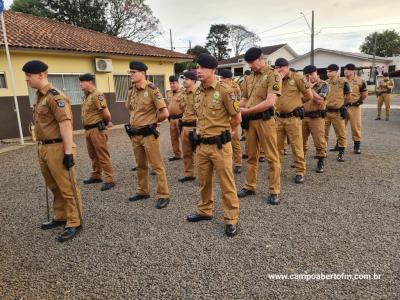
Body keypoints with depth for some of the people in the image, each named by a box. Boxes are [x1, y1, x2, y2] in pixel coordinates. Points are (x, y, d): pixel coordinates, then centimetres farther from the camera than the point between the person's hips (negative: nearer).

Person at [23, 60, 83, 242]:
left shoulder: (55, 97, -16)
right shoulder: (39, 96, 14)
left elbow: (65, 125, -22)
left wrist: (68, 152, -25)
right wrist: (41, 147, 23)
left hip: (57, 149, -10)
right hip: (44, 148, 10)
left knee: (67, 188, 0)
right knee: (54, 187, 20)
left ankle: (74, 223, 11)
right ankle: (60, 217, 34)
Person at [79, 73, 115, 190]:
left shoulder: (97, 95, -15)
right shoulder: (86, 96, 14)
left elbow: (106, 114, -19)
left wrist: (105, 124, -1)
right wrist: (87, 129, 16)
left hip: (97, 130, -10)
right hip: (88, 130, 10)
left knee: (103, 155, -6)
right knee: (93, 155, 18)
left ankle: (109, 180, -1)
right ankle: (96, 176, 31)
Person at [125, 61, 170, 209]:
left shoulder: (152, 90, -15)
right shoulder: (131, 92, 7)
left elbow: (165, 113, -18)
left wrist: (152, 121, -2)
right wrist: (136, 120, 14)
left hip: (148, 134, -7)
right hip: (134, 134, 7)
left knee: (157, 165, 0)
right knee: (140, 165, 17)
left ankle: (163, 195, 8)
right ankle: (142, 191, 32)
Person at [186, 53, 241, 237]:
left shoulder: (224, 91, -12)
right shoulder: (197, 92, 8)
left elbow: (237, 119, -6)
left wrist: (221, 132, 7)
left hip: (220, 145, -6)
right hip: (201, 145, 7)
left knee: (227, 184, 3)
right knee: (204, 182, 18)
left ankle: (231, 220, 15)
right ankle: (205, 211, 36)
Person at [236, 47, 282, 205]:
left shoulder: (273, 75, -6)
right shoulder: (248, 78, 15)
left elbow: (270, 102, -18)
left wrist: (247, 111, -15)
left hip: (265, 120, -6)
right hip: (249, 121, 6)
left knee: (272, 157, 1)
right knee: (251, 156, 14)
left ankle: (274, 191, 9)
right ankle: (249, 186, 25)